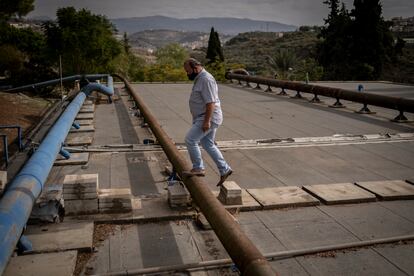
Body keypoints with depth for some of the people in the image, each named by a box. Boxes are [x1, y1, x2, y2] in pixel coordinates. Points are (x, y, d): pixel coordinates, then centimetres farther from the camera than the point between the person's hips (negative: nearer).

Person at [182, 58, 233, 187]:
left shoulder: (206, 80, -18)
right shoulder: (199, 78, 15)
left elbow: (210, 103, -24)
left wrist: (206, 121, -25)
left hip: (209, 118, -11)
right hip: (204, 118, 11)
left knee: (190, 139, -10)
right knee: (208, 144, 13)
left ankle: (198, 168, 1)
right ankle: (224, 170, 20)